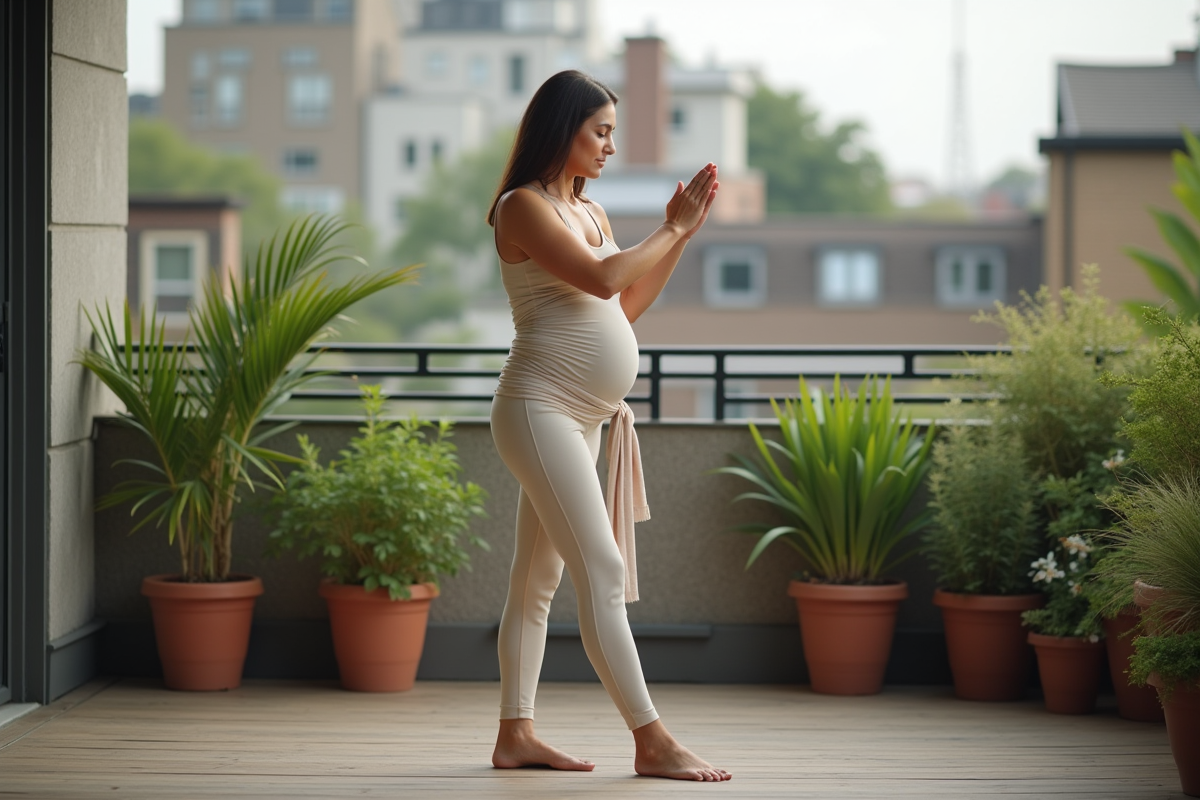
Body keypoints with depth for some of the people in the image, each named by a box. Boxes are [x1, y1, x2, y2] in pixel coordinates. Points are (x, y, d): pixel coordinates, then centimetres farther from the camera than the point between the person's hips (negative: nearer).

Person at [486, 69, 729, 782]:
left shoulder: (590, 212, 17)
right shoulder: (523, 205, -10)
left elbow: (629, 304, 18)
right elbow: (602, 279, -20)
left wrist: (684, 233, 10)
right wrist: (671, 229, -8)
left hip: (582, 418, 9)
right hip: (540, 408, -9)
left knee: (539, 576, 10)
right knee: (603, 572, -13)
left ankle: (516, 733, 14)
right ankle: (652, 741, -14)